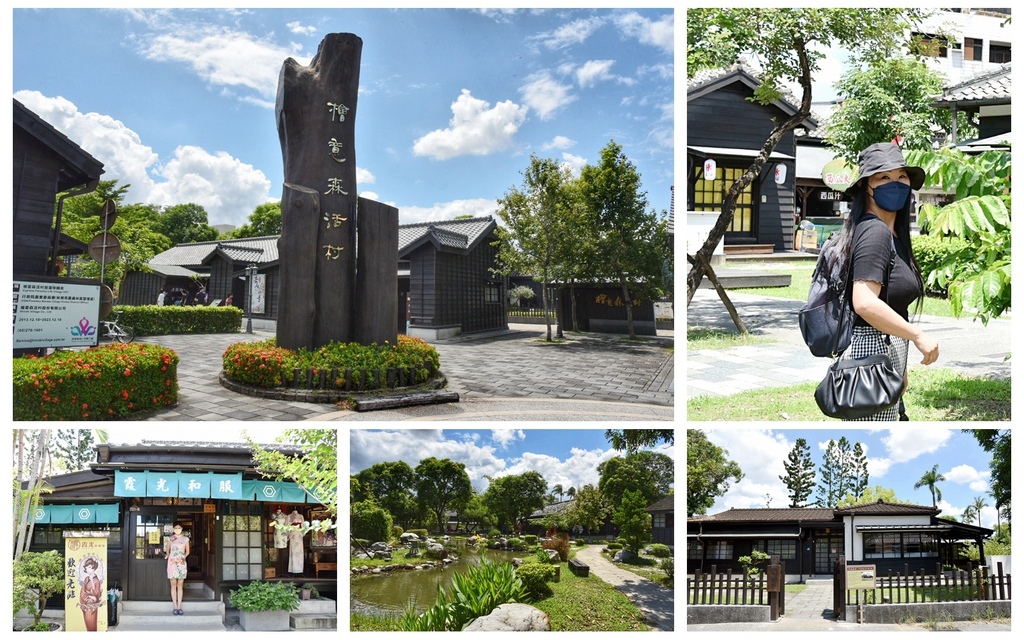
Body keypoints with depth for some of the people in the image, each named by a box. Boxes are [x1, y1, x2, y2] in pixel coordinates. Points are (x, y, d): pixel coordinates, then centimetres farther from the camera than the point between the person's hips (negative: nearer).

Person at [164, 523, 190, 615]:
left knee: (180, 586, 2)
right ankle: (175, 607, 2)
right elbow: (167, 551, 13)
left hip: (182, 563, 1)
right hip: (172, 563, -1)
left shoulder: (185, 539, 6)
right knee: (173, 585, -1)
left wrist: (183, 557, 2)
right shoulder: (170, 539, 4)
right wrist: (170, 558, 8)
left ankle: (179, 607, 4)